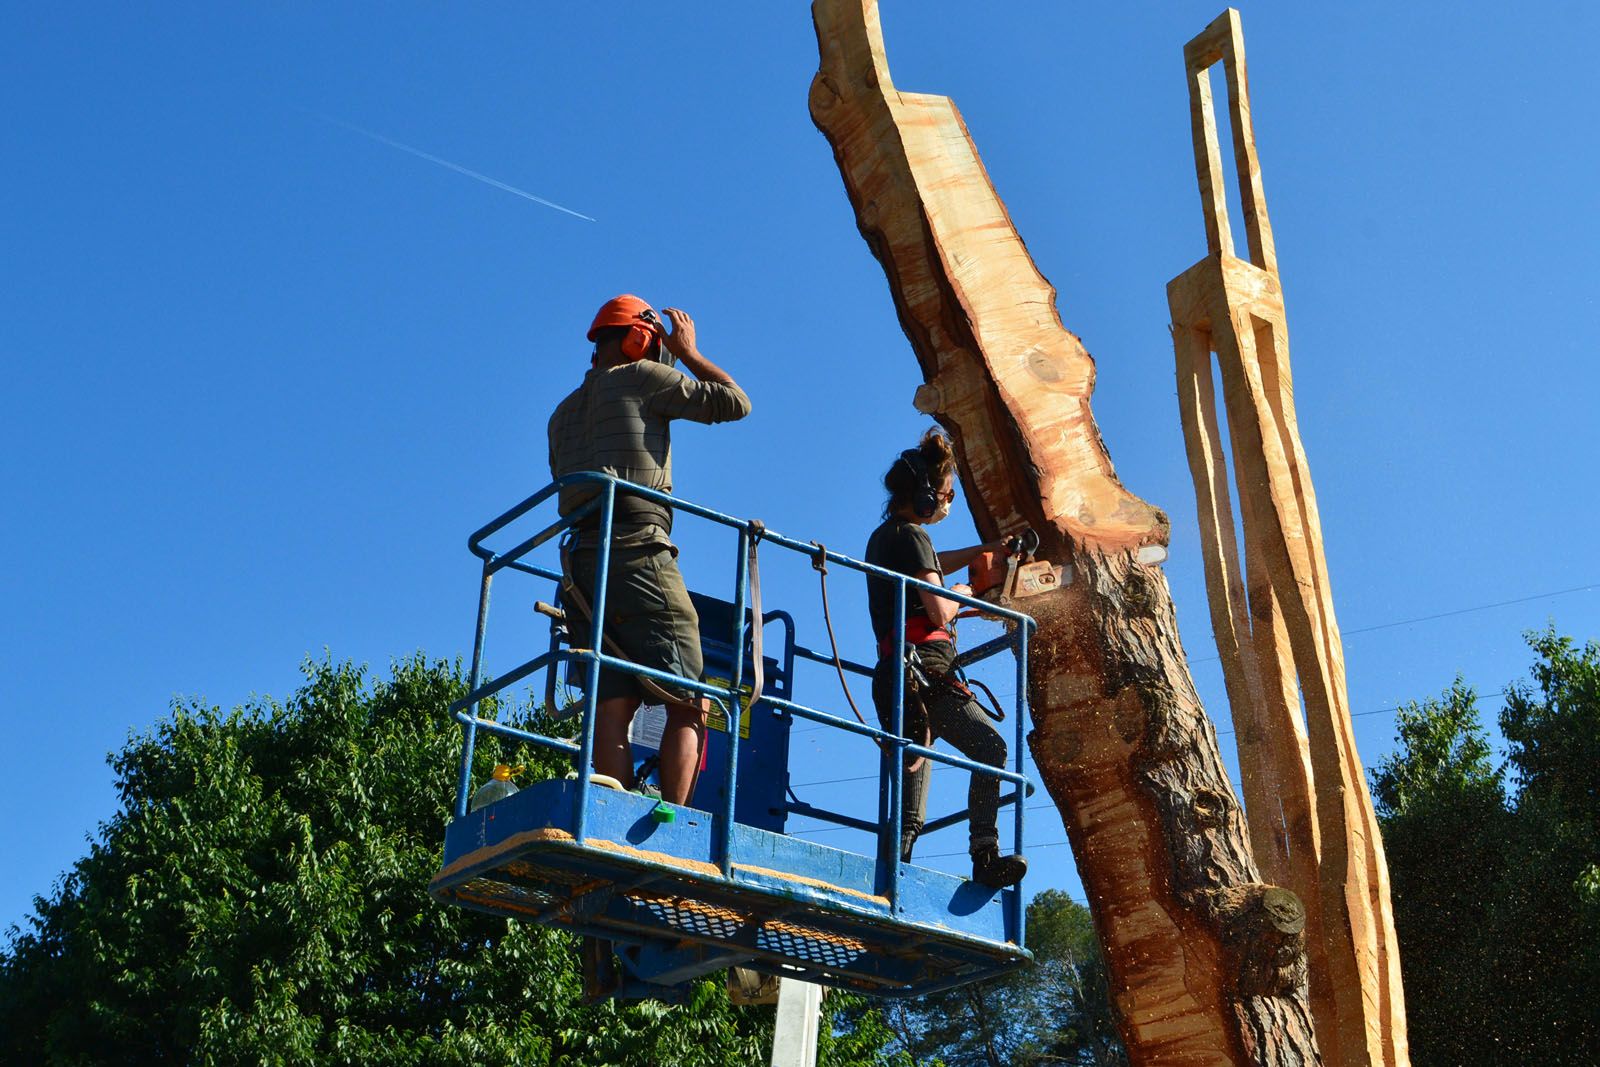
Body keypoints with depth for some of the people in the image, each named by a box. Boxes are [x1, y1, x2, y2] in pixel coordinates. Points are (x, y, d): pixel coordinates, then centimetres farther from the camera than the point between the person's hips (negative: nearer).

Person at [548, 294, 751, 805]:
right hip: (637, 552, -7)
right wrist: (689, 353, 20)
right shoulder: (641, 378, 6)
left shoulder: (565, 412, 27)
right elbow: (734, 402, 7)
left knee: (612, 706, -2)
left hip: (580, 563, 7)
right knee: (689, 705, -8)